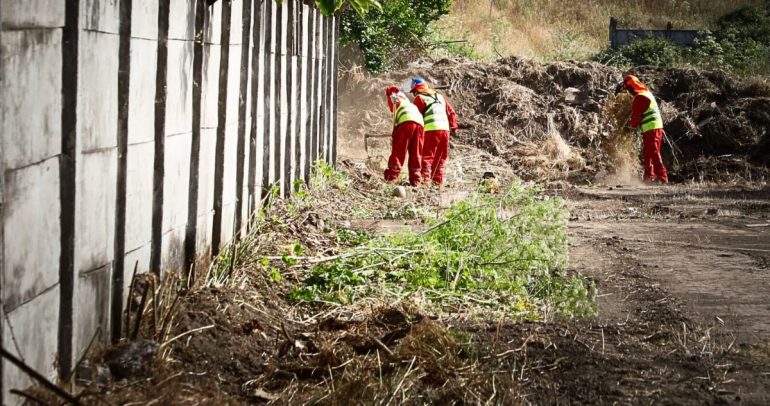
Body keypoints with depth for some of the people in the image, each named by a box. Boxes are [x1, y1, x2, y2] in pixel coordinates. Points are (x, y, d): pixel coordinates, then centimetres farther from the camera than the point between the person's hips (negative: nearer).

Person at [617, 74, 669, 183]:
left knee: (654, 153, -12)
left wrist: (632, 125, 5)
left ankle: (662, 177, -17)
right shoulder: (646, 92, 16)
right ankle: (649, 176, 25)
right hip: (657, 126, 10)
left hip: (651, 128, -10)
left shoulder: (639, 98, -15)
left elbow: (636, 115, -12)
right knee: (646, 153, 18)